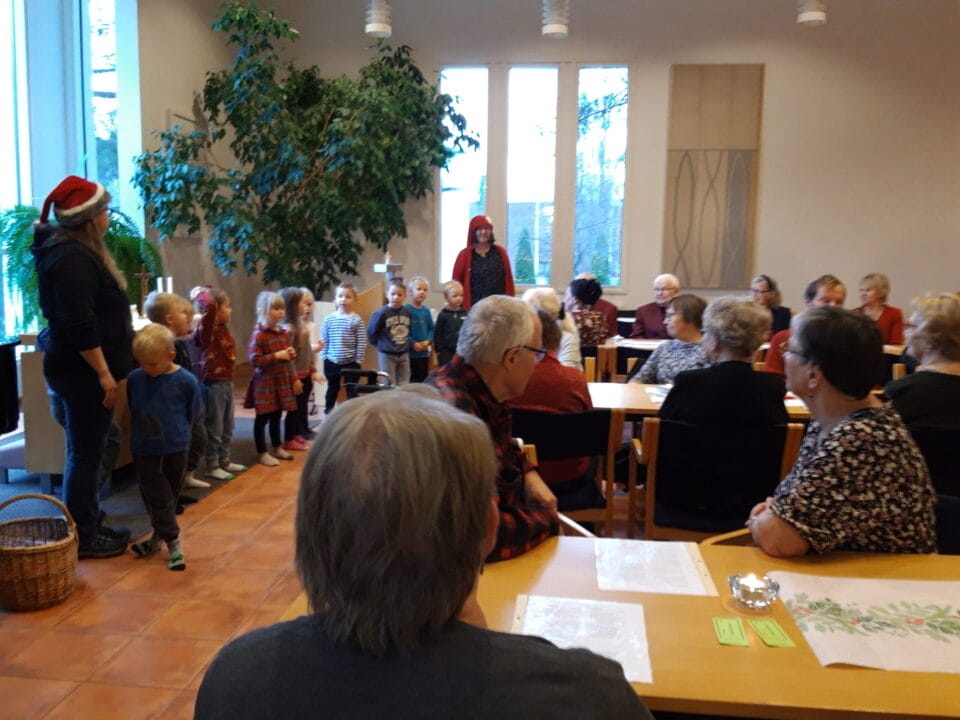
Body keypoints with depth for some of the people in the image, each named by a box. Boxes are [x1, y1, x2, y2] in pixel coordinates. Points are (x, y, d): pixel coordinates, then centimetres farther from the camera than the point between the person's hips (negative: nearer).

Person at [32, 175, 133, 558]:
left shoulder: (74, 250, 14)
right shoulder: (71, 259, -19)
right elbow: (80, 326, -24)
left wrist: (105, 369, 24)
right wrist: (104, 374, -21)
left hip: (78, 368, 10)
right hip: (83, 370, -10)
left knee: (86, 451, 16)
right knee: (85, 454, -1)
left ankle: (89, 525, 28)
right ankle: (82, 537, 10)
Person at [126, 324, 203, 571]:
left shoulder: (186, 381, -13)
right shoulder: (134, 378, -4)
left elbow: (193, 413, -1)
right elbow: (131, 409, 12)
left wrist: (177, 432, 3)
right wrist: (140, 432, 11)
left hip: (175, 450, -2)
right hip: (144, 451, 2)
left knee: (169, 497, 12)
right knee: (158, 498, 2)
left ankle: (159, 537, 28)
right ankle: (173, 543, 9)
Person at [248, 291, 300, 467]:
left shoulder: (284, 333, 9)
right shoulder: (259, 335, -15)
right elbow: (254, 360, -21)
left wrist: (291, 353, 0)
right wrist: (276, 356, -24)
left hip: (282, 381, 7)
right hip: (265, 383, -7)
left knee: (277, 416, 18)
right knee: (263, 418, 3)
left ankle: (277, 448, 30)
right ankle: (262, 453, 12)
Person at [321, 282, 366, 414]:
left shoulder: (357, 320, -7)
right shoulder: (329, 319, 0)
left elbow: (361, 342, -7)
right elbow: (324, 340, 4)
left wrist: (358, 361, -8)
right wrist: (324, 357, 0)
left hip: (351, 362, -2)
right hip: (332, 362, 2)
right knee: (332, 388, 16)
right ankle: (328, 412, 30)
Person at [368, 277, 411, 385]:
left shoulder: (407, 312, -1)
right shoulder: (381, 313, -16)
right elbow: (371, 332, -8)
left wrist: (406, 344, 8)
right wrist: (381, 345, 0)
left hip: (404, 354, 5)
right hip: (387, 355, -5)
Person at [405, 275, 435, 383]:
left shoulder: (426, 311, 5)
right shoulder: (406, 309, -12)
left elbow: (431, 328, 11)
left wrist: (428, 341, -6)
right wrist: (413, 343, -17)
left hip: (424, 353, 5)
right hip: (409, 353, -5)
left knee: (423, 379, 13)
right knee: (410, 380, 2)